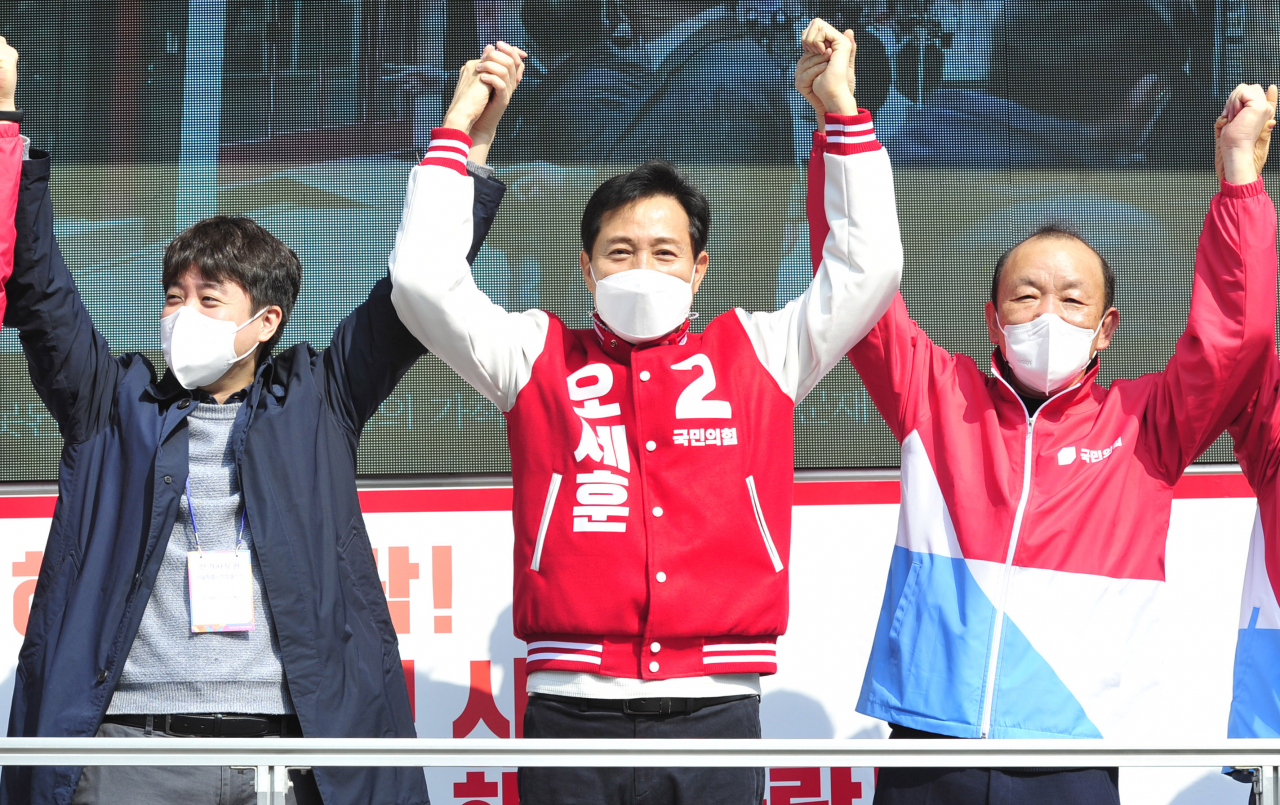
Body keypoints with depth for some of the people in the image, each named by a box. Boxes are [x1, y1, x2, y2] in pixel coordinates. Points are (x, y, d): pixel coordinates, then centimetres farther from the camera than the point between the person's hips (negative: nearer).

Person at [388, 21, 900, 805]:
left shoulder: (756, 356, 14)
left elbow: (868, 269, 11)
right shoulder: (541, 358, 12)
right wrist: (459, 128, 7)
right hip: (573, 712, 0)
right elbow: (424, 280, 4)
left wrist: (841, 111, 9)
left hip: (715, 710, 0)